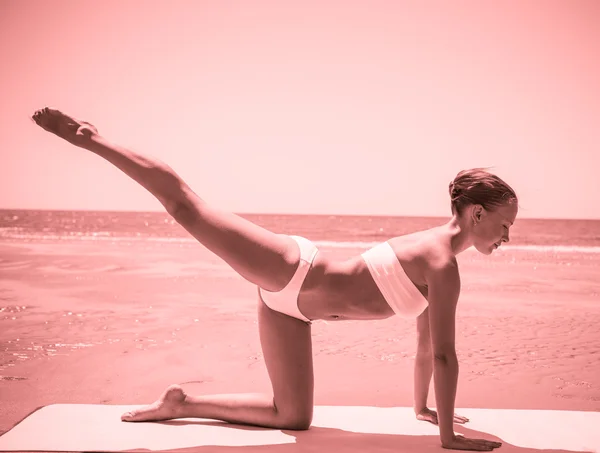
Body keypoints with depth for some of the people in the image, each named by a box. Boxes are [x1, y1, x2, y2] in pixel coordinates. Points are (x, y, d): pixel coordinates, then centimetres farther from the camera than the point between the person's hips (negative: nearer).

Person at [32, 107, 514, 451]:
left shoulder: (434, 249, 11)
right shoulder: (443, 267, -18)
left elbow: (425, 343, 20)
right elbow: (444, 355, -19)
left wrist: (422, 407, 26)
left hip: (289, 305, 9)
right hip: (288, 268, -9)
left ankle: (180, 404, 22)